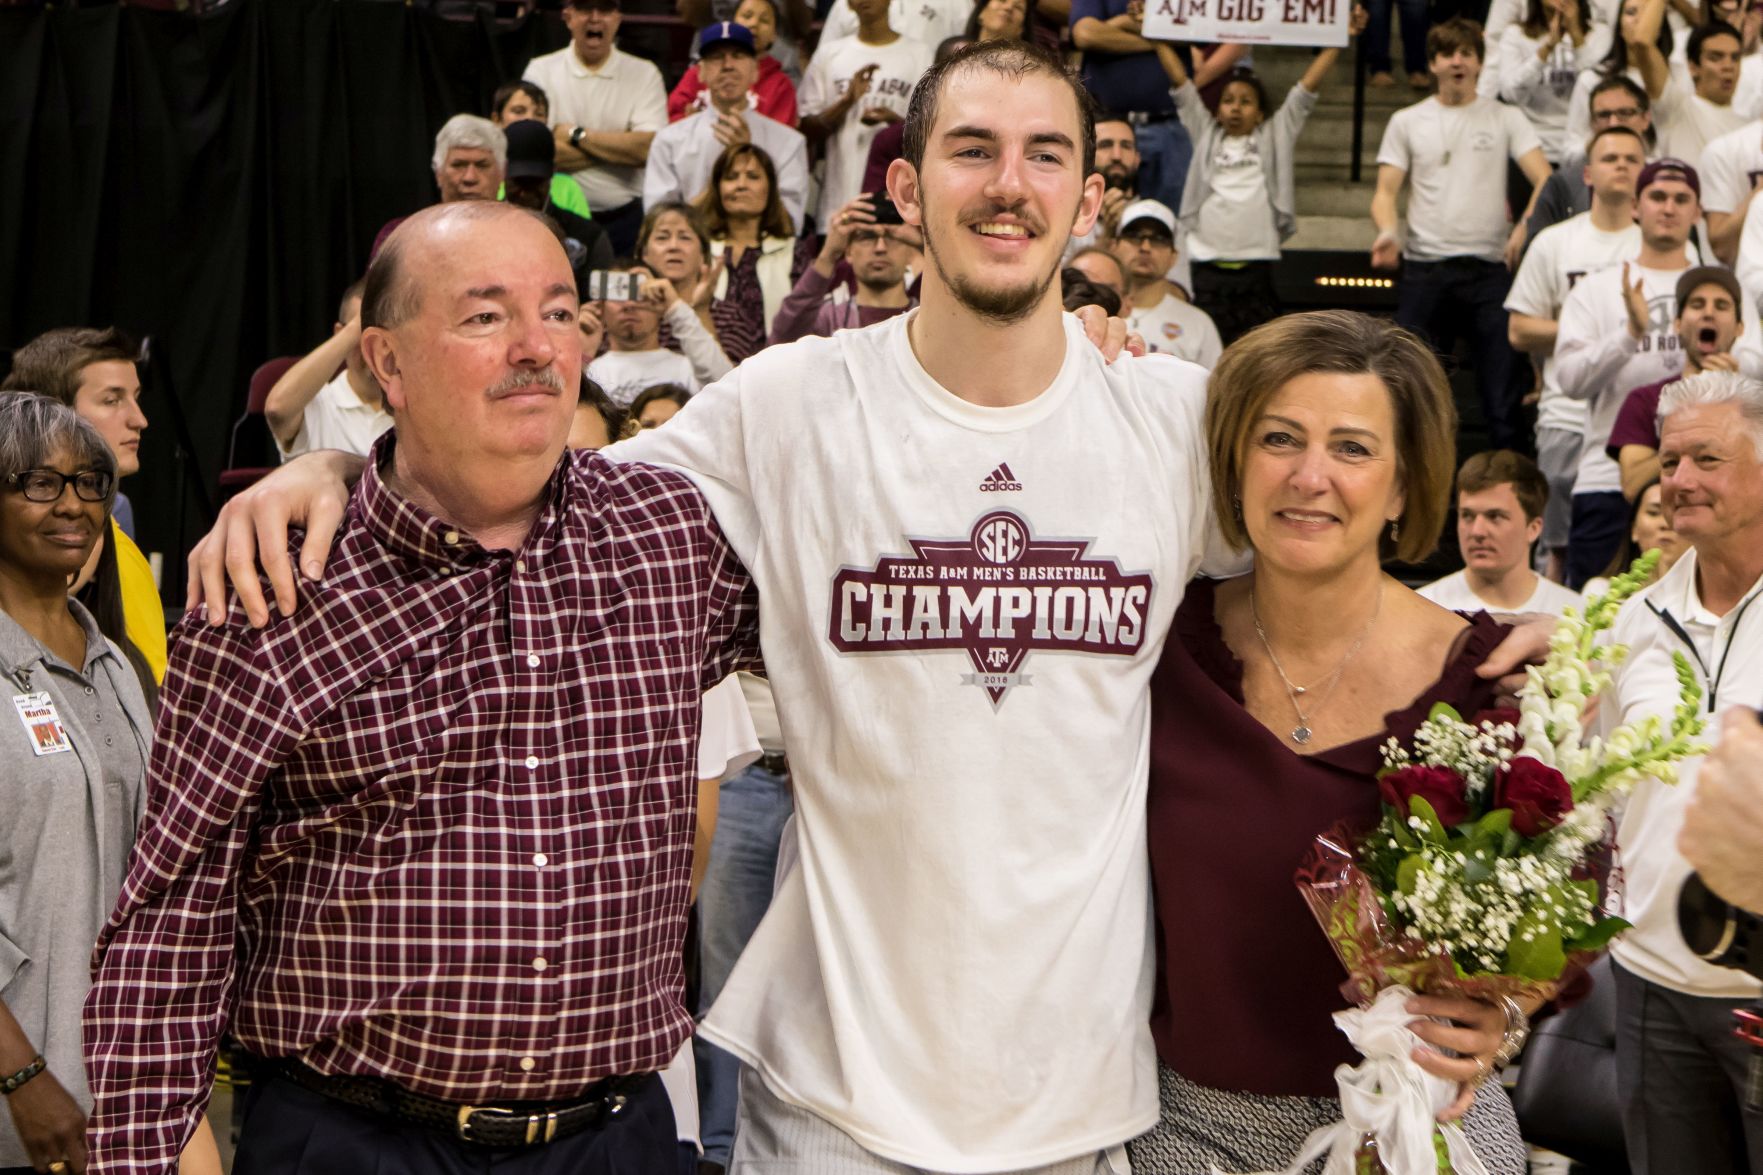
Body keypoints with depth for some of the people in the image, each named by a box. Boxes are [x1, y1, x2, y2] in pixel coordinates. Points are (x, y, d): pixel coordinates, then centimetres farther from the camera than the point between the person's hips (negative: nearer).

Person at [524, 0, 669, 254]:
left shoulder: (644, 74, 3)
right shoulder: (541, 69, 2)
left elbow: (647, 149, -11)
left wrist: (576, 135, -9)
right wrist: (619, 148, -10)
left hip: (625, 220, 0)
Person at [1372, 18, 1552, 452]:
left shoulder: (1506, 119, 8)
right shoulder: (1407, 122, 12)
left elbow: (1545, 180, -2)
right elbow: (1385, 191, 6)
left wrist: (1524, 230, -22)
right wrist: (1387, 232, -16)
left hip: (1488, 269, -1)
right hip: (1423, 268, 1)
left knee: (1504, 389, -2)